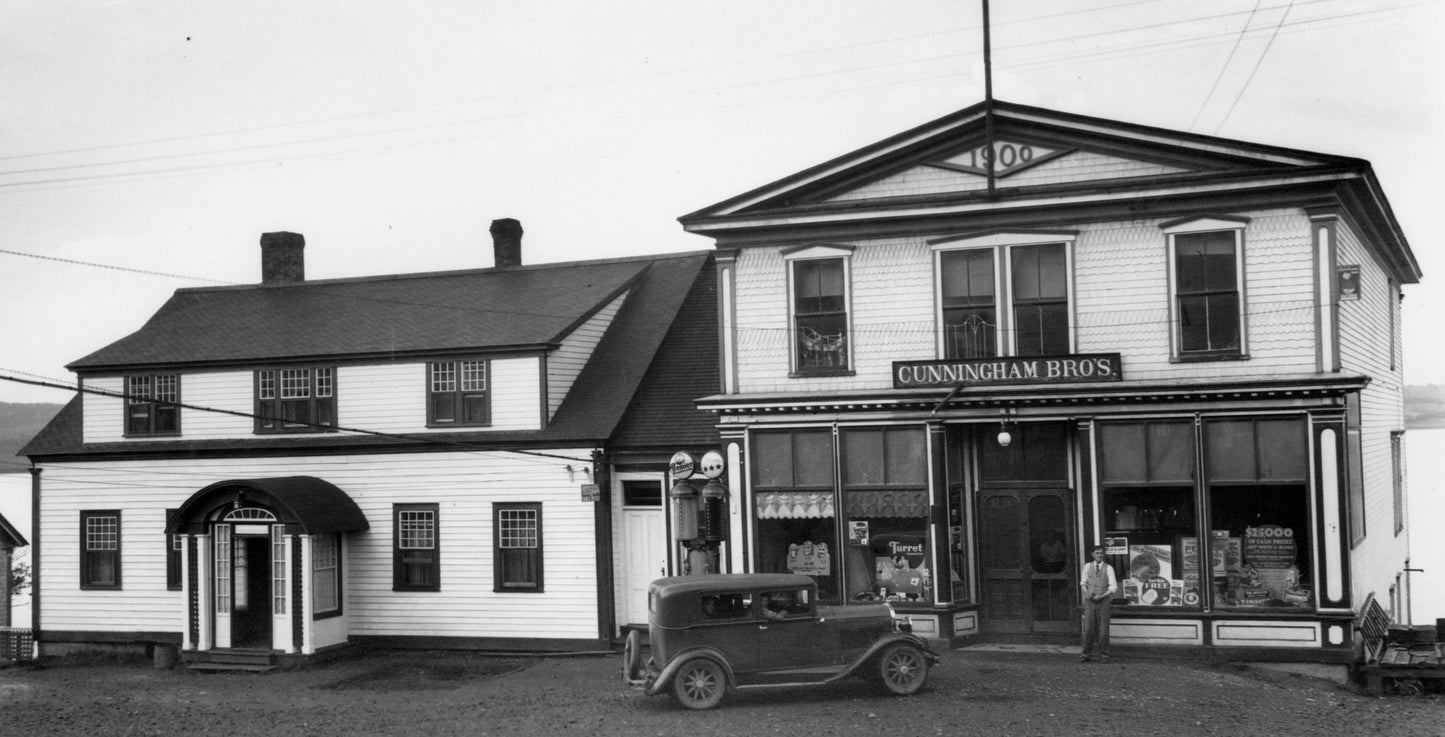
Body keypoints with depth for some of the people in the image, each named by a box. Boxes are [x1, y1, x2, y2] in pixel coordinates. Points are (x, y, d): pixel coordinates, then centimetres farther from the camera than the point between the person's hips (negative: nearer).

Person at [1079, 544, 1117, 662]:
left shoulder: (1108, 568, -2)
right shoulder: (1087, 566, 5)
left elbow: (1113, 587, -5)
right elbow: (1083, 583, 13)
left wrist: (1101, 596, -17)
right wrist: (1087, 592, -7)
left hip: (1103, 602, -1)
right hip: (1090, 602, 1)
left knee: (1103, 630, 0)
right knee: (1088, 629, -3)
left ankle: (1104, 655, 11)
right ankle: (1086, 655, 3)